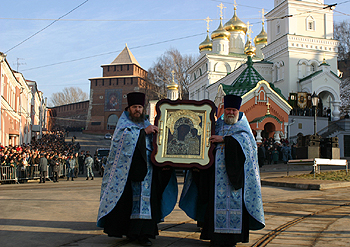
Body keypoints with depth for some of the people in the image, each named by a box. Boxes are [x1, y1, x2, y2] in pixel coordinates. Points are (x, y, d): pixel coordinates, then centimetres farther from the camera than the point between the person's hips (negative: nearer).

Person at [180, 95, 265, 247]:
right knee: (217, 201, -2)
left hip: (234, 171, -2)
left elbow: (244, 139, -8)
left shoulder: (242, 126, 12)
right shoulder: (217, 125, 18)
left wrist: (224, 139, -14)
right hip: (218, 171, 2)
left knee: (234, 200, -5)